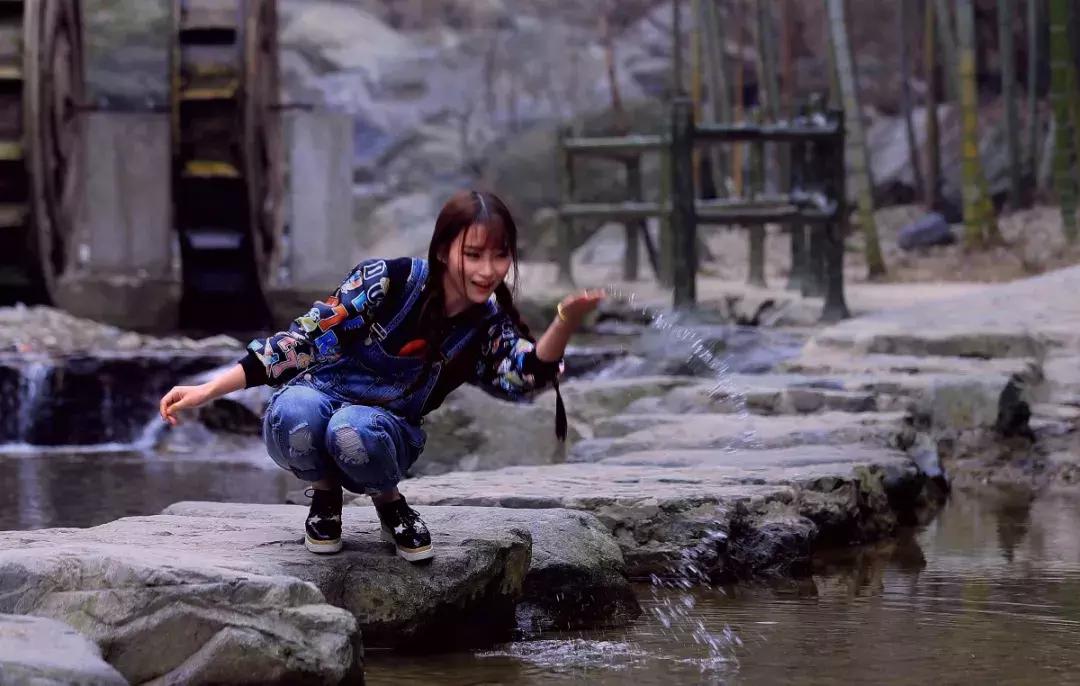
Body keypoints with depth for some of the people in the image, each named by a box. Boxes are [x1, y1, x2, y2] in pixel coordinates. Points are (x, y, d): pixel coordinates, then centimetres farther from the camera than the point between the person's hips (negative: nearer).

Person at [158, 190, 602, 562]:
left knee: (354, 432, -38)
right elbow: (305, 340, -17)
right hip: (318, 404, -1)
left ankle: (388, 501, -4)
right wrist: (208, 391, -22)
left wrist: (567, 321, -43)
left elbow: (524, 376, -24)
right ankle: (324, 494, -6)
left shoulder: (487, 323, -6)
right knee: (294, 412, -40)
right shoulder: (388, 282, -18)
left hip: (385, 432, 1)